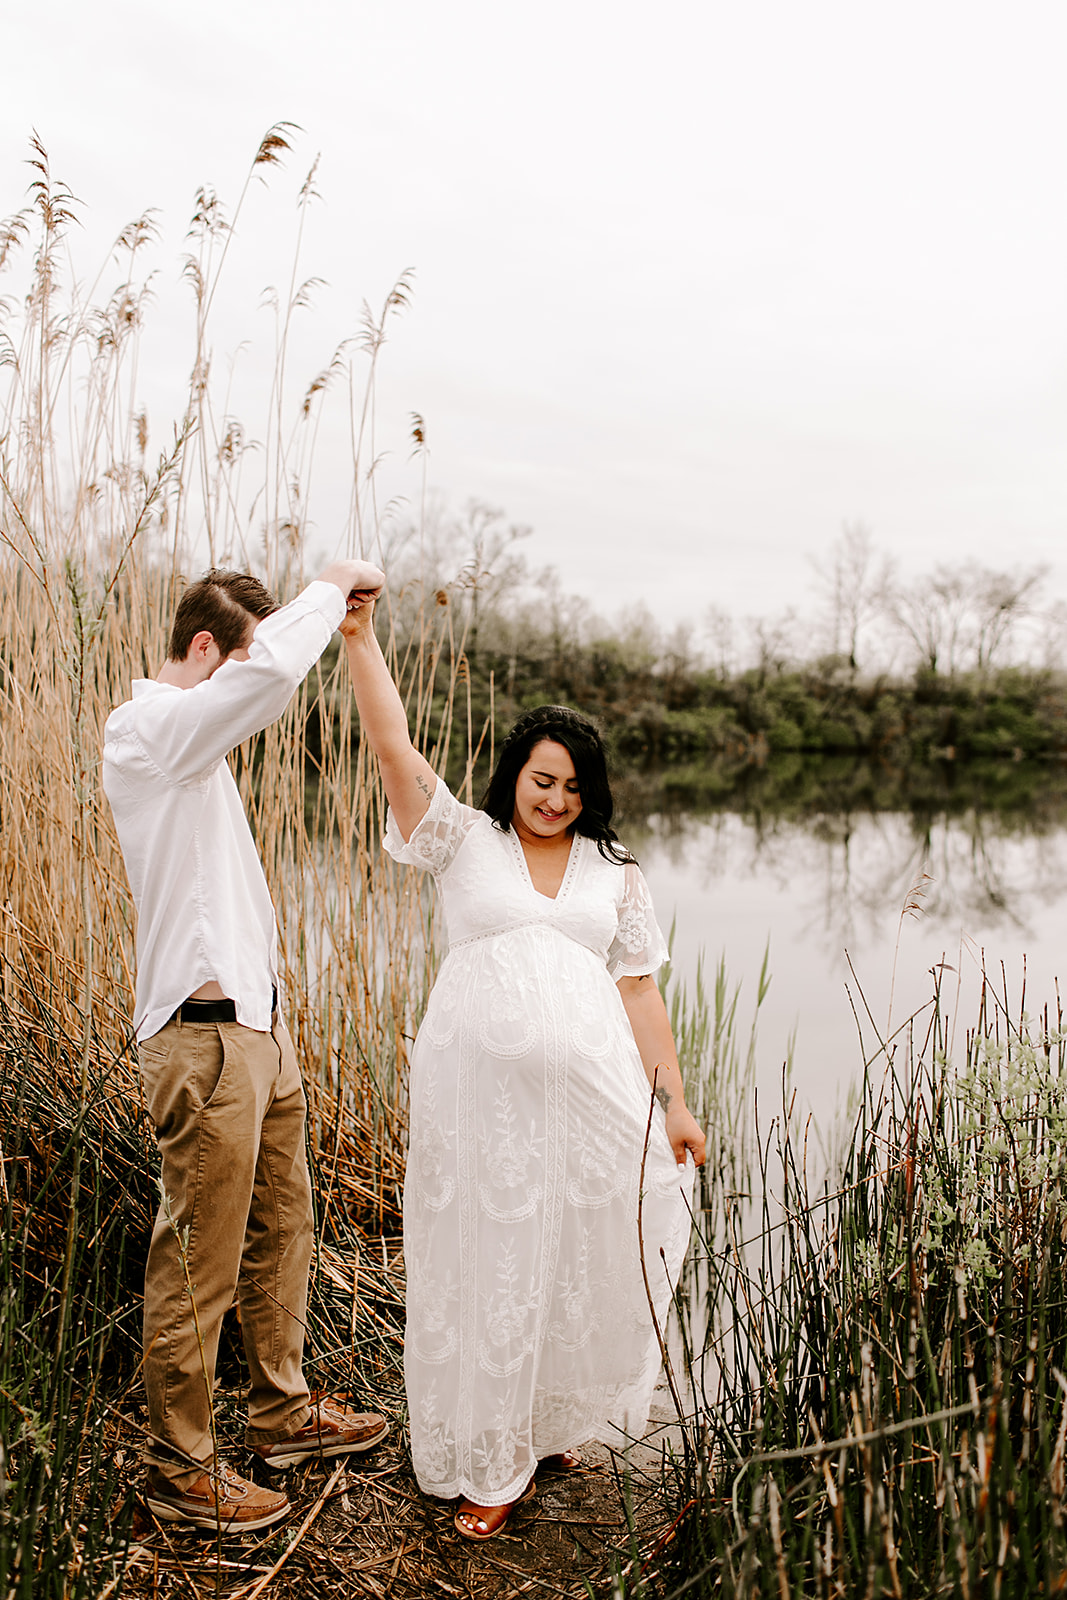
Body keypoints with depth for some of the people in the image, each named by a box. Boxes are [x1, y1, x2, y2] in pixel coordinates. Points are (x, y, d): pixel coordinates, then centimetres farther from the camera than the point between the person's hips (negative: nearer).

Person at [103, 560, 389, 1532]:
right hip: (205, 1039, -10)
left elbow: (268, 676, 30)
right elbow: (270, 672, -30)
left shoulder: (189, 732, 14)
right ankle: (180, 1469, 21)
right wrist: (332, 585, -17)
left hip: (257, 1023, 10)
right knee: (200, 1262, 3)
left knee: (282, 1225, 20)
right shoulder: (148, 729, -18)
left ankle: (282, 1412, 38)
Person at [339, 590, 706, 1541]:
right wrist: (361, 636, -10)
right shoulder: (464, 841, 6)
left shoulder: (615, 874, 12)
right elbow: (393, 745, -3)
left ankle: (555, 1424, 36)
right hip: (481, 1083, -2)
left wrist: (674, 1101, 6)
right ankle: (491, 1462, 23)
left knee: (583, 1257, 11)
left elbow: (640, 993, 10)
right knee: (487, 1260, 5)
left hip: (591, 1087, 2)